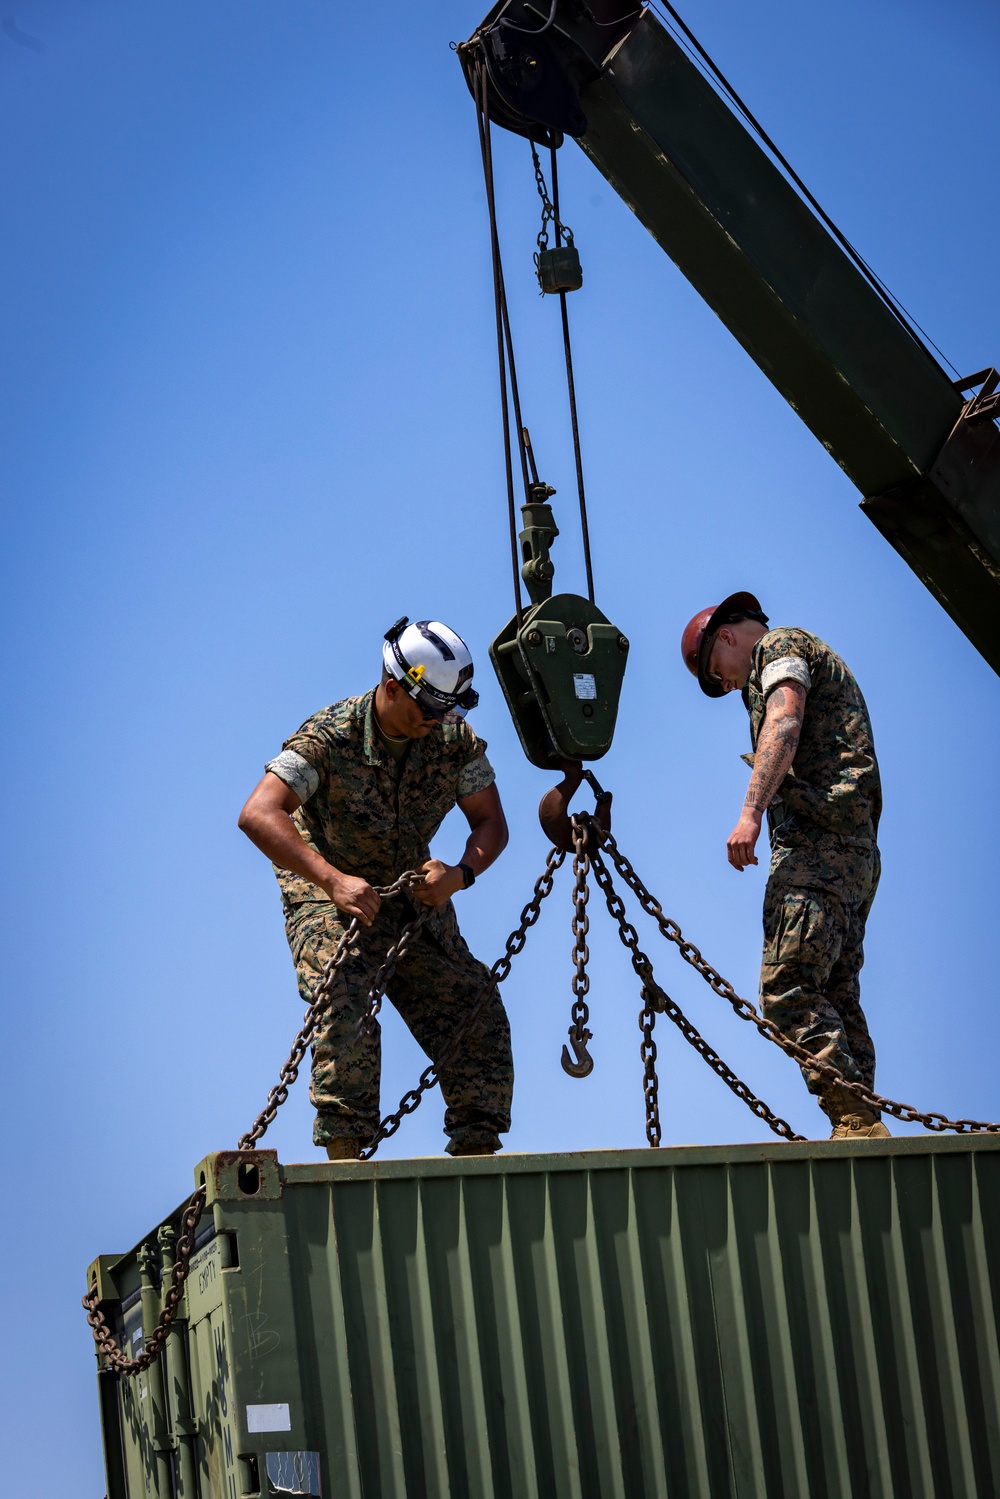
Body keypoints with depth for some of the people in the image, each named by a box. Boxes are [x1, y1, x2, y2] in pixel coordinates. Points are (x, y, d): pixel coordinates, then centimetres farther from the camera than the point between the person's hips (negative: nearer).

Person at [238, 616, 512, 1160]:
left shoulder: (456, 740, -11)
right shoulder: (329, 736, -25)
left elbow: (490, 822, -4)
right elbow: (258, 814, -35)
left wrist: (461, 873, -28)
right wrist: (334, 879, -47)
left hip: (415, 895, 5)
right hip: (328, 892, -5)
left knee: (475, 1014, -6)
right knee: (344, 1013, -27)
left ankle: (479, 1155, 2)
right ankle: (344, 1154, -22)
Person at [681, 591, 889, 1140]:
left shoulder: (780, 647, 3)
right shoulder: (817, 661, 32)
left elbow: (784, 727, -16)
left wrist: (751, 812, -27)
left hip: (816, 843, -10)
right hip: (853, 848, 10)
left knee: (787, 990, -18)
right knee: (835, 997, 5)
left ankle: (857, 1121, -25)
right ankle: (861, 1131, -1)